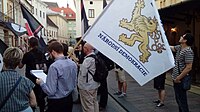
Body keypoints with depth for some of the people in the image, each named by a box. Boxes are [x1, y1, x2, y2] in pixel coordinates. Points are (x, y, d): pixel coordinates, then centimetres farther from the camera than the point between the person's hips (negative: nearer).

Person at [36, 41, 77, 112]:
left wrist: (41, 82, -5)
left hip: (56, 102, -7)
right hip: (69, 99, 7)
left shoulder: (54, 66, -22)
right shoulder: (73, 64, 0)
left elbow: (50, 91, -21)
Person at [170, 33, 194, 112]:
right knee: (178, 100, 19)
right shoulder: (179, 47, 7)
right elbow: (169, 47, 23)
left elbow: (188, 68, -22)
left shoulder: (188, 51, -19)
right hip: (176, 79, 9)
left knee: (182, 101, -1)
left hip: (180, 80, -9)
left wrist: (178, 78, -19)